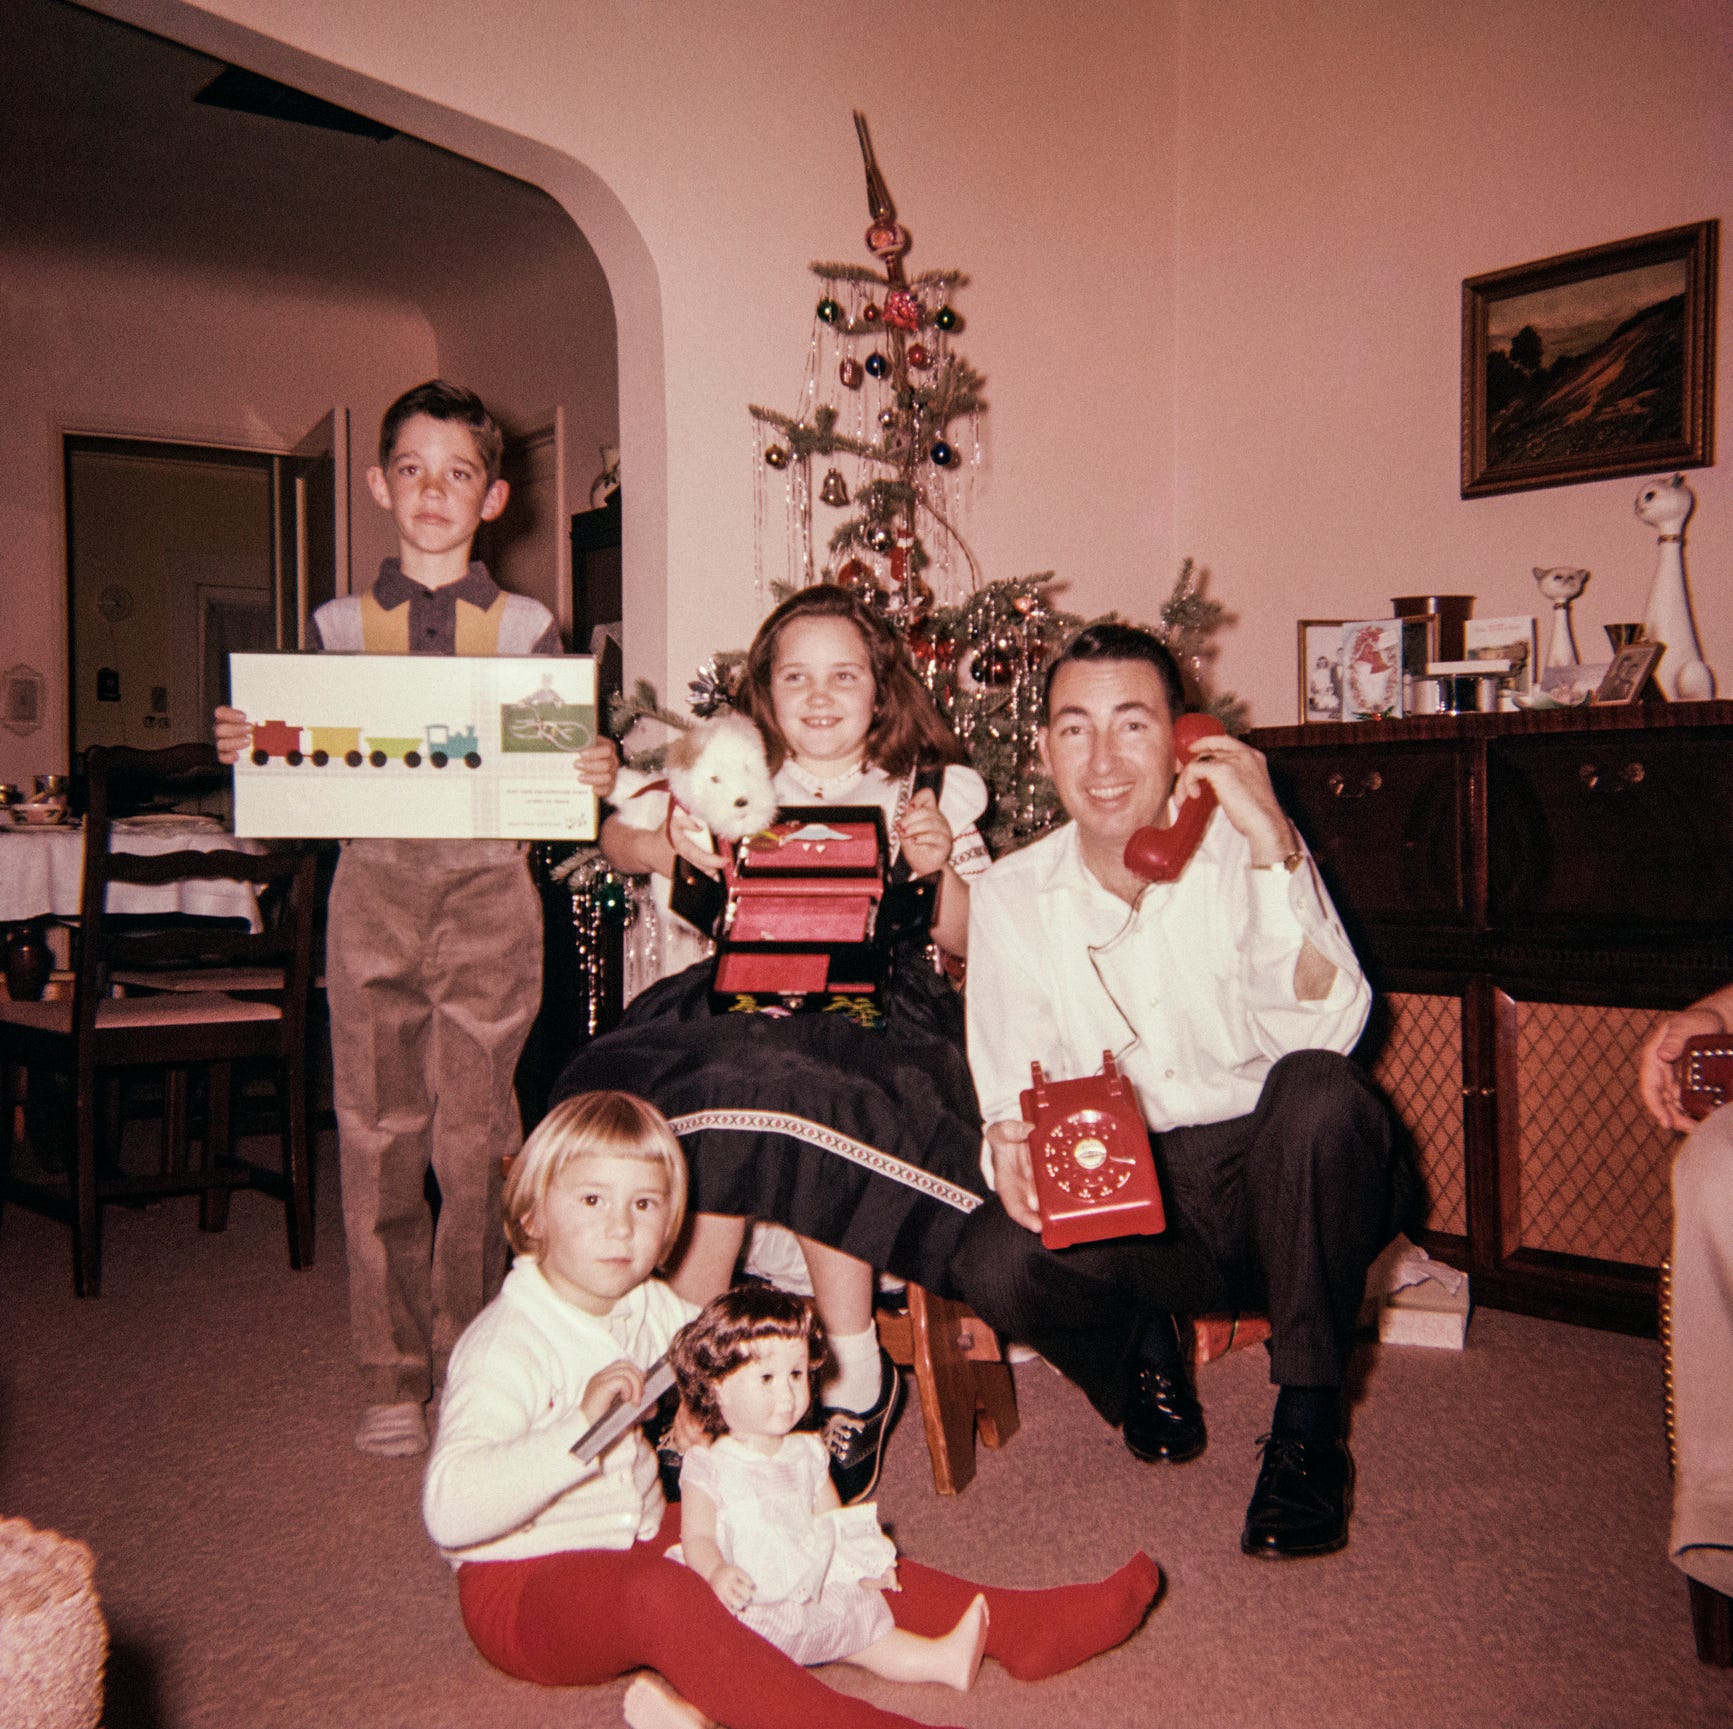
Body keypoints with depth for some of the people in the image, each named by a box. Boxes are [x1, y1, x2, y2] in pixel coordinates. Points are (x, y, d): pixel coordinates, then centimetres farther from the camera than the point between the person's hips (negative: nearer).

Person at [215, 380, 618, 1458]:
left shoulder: (530, 629, 8)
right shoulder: (340, 627, 11)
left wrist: (595, 780, -13)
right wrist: (252, 752, -8)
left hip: (488, 890, -1)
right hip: (372, 888, 1)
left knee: (476, 1139, -1)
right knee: (378, 1137, 3)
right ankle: (393, 1380, 15)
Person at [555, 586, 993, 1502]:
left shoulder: (930, 791, 13)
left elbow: (966, 942, 11)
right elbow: (616, 839, 7)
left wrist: (942, 868, -9)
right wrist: (666, 844, -15)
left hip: (875, 1010, -2)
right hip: (743, 1004, 2)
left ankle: (853, 1365, -16)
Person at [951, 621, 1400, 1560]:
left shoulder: (1244, 851, -6)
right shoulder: (1011, 895, -1)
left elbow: (1326, 1030, -21)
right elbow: (1009, 1080, 2)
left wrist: (1272, 845, -28)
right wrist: (1012, 1139, -21)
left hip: (1275, 1186, -1)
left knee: (1318, 1090, -34)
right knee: (994, 1262, -29)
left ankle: (1306, 1423, -16)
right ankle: (1143, 1344, 7)